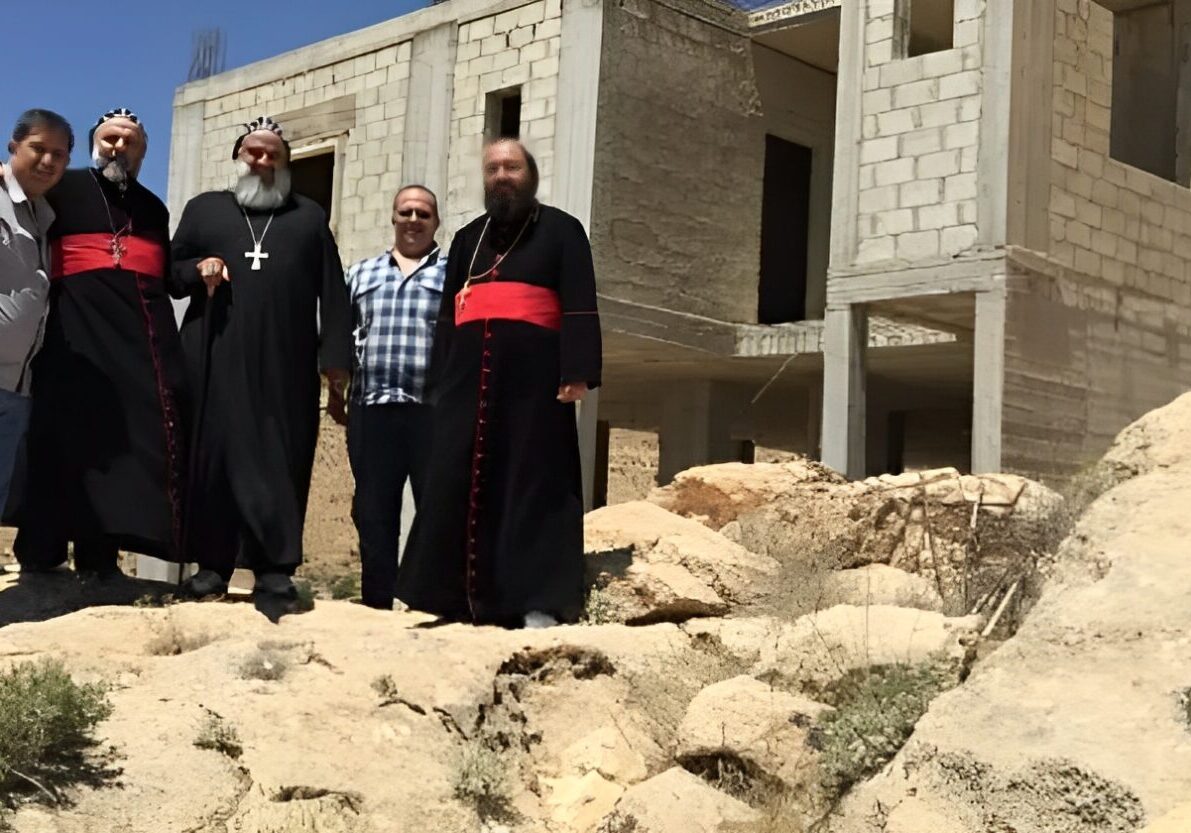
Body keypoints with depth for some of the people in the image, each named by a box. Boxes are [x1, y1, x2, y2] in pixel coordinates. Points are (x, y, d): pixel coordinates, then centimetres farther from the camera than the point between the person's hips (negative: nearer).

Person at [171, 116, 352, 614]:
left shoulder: (310, 218, 17)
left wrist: (337, 361, -1)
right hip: (216, 361, 1)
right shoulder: (204, 209, 18)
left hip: (285, 365, -1)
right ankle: (212, 564, 9)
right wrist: (197, 270, -8)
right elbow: (170, 268, 15)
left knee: (277, 462, -6)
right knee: (214, 456, 0)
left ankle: (275, 572, -8)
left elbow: (333, 293, 9)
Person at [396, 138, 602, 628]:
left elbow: (579, 307, -2)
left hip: (533, 374, -5)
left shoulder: (560, 231, 8)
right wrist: (440, 382, 12)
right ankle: (456, 600, 3)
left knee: (533, 484, -6)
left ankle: (539, 603, -8)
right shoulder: (468, 239, 23)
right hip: (469, 376, 5)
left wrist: (577, 373, -14)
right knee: (458, 485, 0)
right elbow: (447, 317, 22)